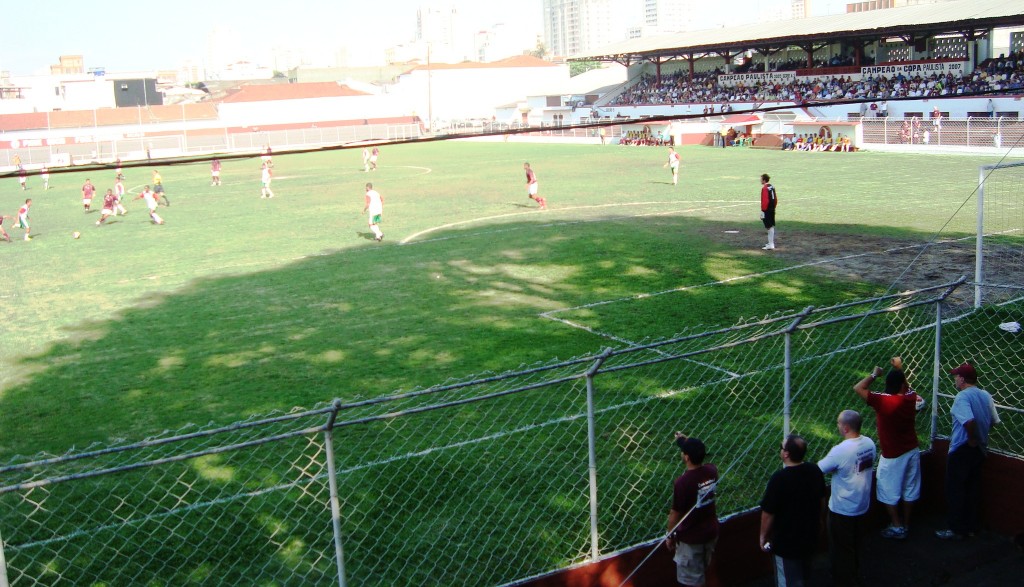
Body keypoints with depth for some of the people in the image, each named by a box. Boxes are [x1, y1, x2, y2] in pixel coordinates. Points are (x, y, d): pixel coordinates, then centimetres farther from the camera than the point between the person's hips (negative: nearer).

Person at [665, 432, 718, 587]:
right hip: (711, 532, 6)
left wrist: (670, 536, -3)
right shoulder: (711, 471, -11)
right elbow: (698, 457, 16)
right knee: (702, 572, 28)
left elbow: (675, 514, -18)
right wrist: (689, 442, 20)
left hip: (690, 538, -6)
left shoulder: (682, 482, -28)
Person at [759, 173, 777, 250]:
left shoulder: (764, 188, -16)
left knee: (769, 227, -7)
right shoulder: (772, 187, 11)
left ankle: (771, 245, -6)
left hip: (767, 210, -9)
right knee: (772, 226, 16)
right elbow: (775, 198, 16)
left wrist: (763, 210, -17)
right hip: (772, 210, 9)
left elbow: (765, 200, -21)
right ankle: (771, 243, 25)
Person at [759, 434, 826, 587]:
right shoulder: (815, 471, -11)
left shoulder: (779, 479, -30)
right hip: (810, 536, 6)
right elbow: (822, 501, 6)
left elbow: (768, 514, -22)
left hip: (786, 541, -6)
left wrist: (763, 537, -6)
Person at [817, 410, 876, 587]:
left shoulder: (841, 451, -29)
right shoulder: (869, 443, -7)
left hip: (842, 510, -8)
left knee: (841, 550, 11)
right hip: (862, 506, 8)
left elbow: (818, 470, -18)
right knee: (855, 546, 26)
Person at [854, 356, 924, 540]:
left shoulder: (882, 401, -23)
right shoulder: (910, 399, -7)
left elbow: (858, 388, -19)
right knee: (909, 490, 17)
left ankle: (897, 527, 11)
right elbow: (907, 388, 18)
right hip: (912, 452, 6)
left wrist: (874, 374, -8)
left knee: (889, 492, 8)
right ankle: (906, 525, 29)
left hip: (892, 456, -6)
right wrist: (899, 369, 19)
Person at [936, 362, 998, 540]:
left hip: (962, 450, -8)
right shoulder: (986, 396, 5)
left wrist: (972, 439, -18)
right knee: (973, 489, 16)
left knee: (955, 490, 2)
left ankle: (957, 530, 6)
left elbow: (969, 421, -34)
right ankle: (971, 527, 24)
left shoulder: (962, 397, -19)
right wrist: (980, 437, 14)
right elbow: (994, 421, 11)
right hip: (980, 450, 8)